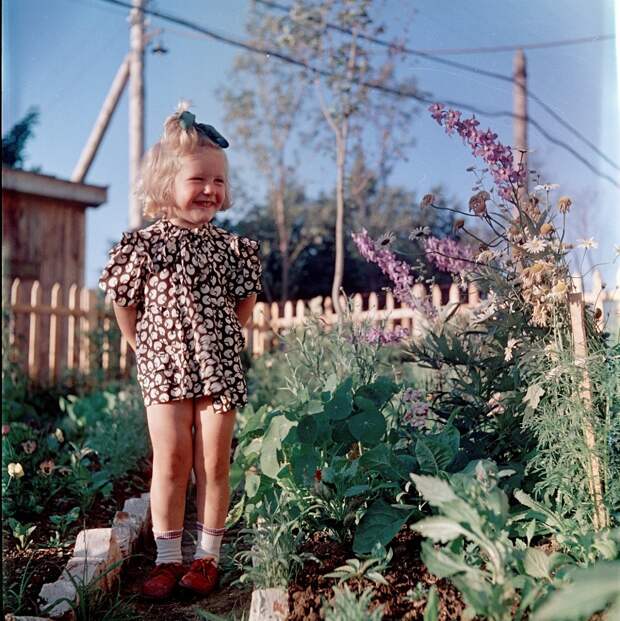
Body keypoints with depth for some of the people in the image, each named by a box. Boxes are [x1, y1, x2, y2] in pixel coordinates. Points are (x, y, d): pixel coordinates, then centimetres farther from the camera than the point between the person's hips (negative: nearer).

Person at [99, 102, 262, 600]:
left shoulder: (231, 246, 3)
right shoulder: (146, 243, -2)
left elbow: (245, 300, 13)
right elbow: (124, 301, 4)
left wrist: (223, 340, 6)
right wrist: (143, 345, 3)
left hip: (219, 367, 2)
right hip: (165, 367, -1)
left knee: (214, 464, 5)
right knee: (170, 462, 2)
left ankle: (207, 558, 17)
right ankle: (168, 559, 13)